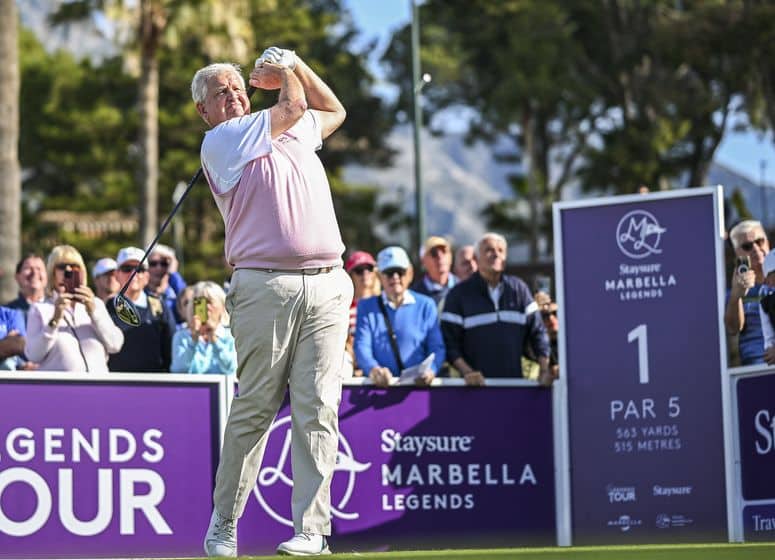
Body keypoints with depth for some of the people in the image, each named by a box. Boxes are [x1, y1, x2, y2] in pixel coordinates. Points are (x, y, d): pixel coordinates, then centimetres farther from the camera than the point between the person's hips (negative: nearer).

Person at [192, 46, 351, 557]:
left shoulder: (296, 133, 24)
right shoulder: (219, 143, 5)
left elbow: (334, 111, 42)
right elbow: (294, 105, 1)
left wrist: (292, 62, 31)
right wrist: (285, 73, 21)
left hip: (328, 286, 5)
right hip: (265, 286, -4)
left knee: (318, 410, -5)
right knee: (254, 409, -5)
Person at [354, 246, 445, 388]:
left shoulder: (426, 305, 16)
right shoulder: (366, 307, 17)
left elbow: (437, 347, 8)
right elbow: (362, 345, 4)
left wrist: (431, 370, -15)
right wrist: (373, 369, -18)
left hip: (418, 384, 0)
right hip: (381, 385, 0)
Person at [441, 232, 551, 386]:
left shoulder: (519, 289, 10)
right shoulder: (459, 294, 2)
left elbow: (537, 330, 8)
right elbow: (449, 341, -2)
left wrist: (545, 369, -4)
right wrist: (466, 372, -16)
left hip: (515, 379, 2)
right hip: (478, 383, -2)